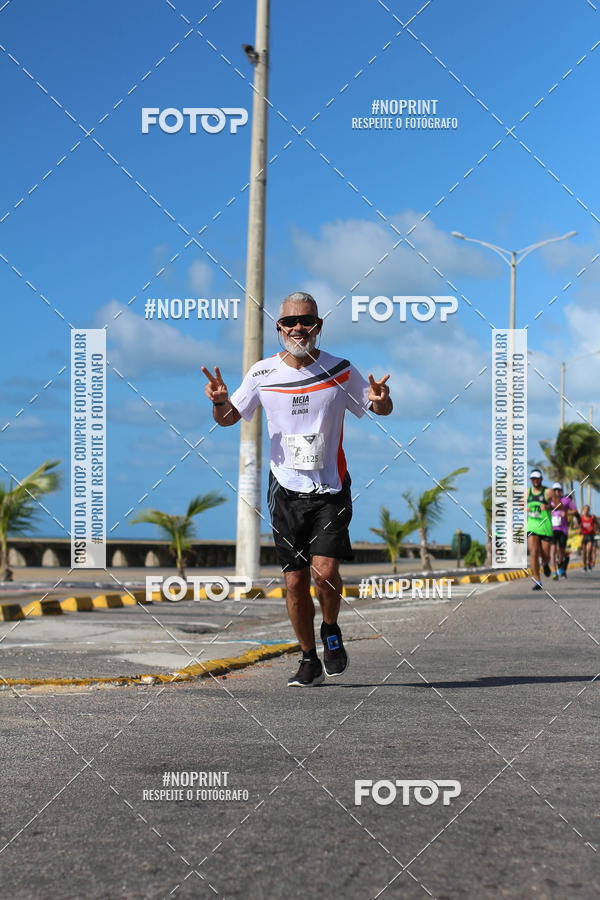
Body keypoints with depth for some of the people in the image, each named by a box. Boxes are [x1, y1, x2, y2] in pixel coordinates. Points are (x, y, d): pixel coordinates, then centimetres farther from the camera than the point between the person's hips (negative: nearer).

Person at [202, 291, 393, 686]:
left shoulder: (340, 371, -5)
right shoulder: (263, 373, -1)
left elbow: (382, 409, 7)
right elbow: (229, 418, 9)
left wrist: (381, 399, -17)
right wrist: (220, 401, -14)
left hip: (330, 489, -2)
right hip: (286, 490, 2)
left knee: (325, 570, -16)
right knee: (295, 581, 2)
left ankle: (331, 631, 14)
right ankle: (310, 660, 19)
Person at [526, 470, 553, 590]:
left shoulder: (548, 492, -4)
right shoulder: (527, 492, 8)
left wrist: (548, 507, -25)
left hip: (545, 527, -2)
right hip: (531, 527, 2)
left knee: (545, 555, 2)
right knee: (533, 553, -14)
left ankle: (545, 564, 42)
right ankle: (537, 581, -9)